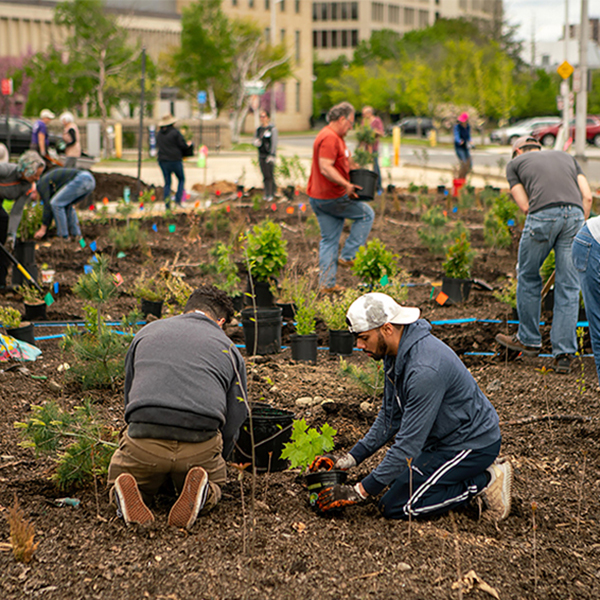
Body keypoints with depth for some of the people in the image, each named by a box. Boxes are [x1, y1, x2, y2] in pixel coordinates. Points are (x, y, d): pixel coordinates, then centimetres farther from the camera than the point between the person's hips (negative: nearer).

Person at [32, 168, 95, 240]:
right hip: (90, 180, 10)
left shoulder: (42, 183, 5)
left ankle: (63, 236, -1)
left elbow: (48, 207, 1)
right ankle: (76, 234, 16)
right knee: (67, 206, 24)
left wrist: (43, 229, 5)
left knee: (56, 203, -3)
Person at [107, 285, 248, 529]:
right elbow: (233, 421, 18)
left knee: (120, 476, 30)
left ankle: (128, 495, -7)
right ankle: (201, 492, -7)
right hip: (201, 446, 0)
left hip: (144, 437, 0)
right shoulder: (228, 349, 19)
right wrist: (214, 462, 36)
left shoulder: (146, 333, 24)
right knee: (214, 484, 31)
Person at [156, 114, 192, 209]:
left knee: (167, 183, 9)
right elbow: (184, 145, -10)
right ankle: (177, 201, -2)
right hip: (175, 160, -5)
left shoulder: (159, 134, 10)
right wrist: (188, 145, 11)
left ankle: (167, 205, 2)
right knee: (181, 179, 11)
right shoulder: (175, 132, -8)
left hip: (162, 161, 5)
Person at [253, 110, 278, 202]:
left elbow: (274, 143, -9)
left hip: (269, 155, -6)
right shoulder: (259, 129, 13)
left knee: (270, 175, -6)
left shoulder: (272, 129, -5)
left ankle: (271, 194, -3)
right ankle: (266, 194, 14)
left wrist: (272, 155, -15)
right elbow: (255, 139, 20)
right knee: (265, 176, 8)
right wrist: (256, 142, -6)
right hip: (261, 155, 6)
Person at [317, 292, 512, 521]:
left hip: (472, 445, -10)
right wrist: (351, 458, 4)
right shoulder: (396, 354, 0)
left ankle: (483, 482, -4)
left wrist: (360, 492, -24)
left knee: (395, 506, -11)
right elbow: (390, 416, 12)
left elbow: (410, 442, -29)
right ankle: (477, 472, 15)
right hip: (446, 438, 10)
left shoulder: (424, 369, -31)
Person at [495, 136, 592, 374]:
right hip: (575, 214, 3)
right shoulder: (566, 157, 32)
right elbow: (587, 196, 17)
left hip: (543, 214, -3)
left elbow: (525, 205, 11)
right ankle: (564, 354, 7)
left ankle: (529, 340, 30)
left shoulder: (514, 163, 23)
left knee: (528, 276, 19)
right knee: (568, 287, 8)